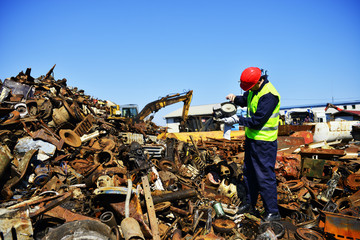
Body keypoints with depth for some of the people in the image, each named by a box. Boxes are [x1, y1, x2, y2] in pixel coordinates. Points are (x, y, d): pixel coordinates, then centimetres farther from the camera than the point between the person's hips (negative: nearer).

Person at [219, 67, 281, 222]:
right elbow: (245, 100, 21)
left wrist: (237, 120, -20)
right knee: (249, 172, 19)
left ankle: (272, 212, 13)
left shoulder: (269, 95, -24)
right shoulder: (254, 89, 4)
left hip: (264, 142, -10)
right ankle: (249, 203, 35)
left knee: (265, 176, -2)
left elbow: (257, 121, -26)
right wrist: (235, 98, 0)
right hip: (251, 138, 10)